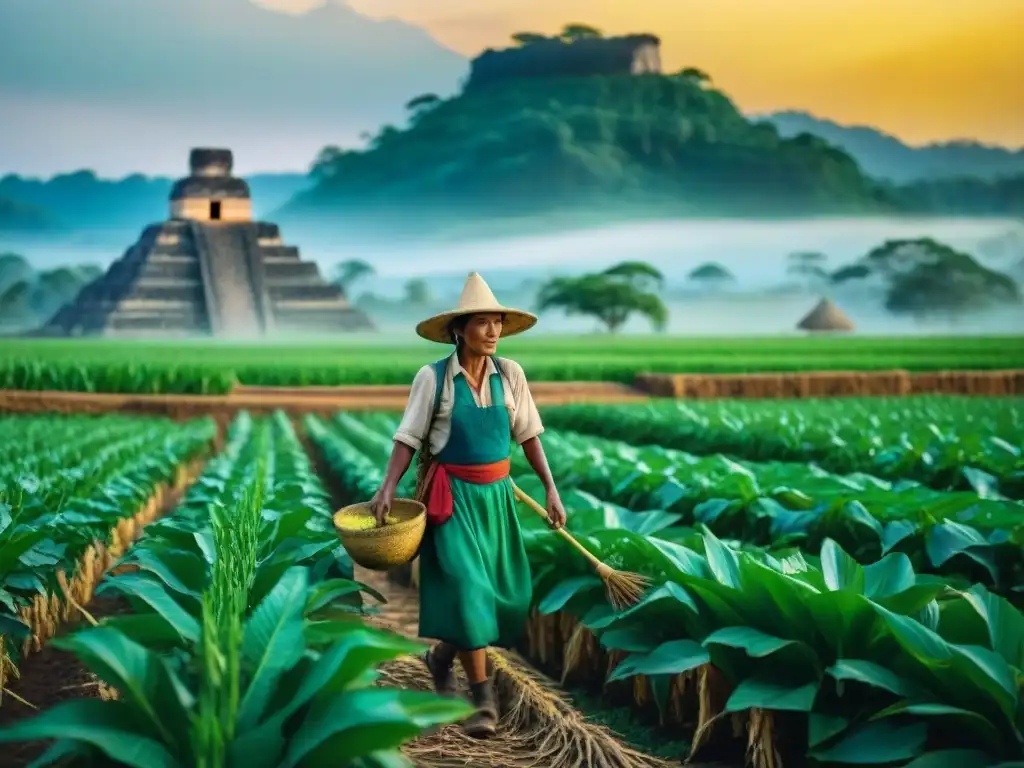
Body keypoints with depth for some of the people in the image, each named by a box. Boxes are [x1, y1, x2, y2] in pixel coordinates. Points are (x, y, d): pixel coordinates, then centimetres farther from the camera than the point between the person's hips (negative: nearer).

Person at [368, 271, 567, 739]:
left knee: (506, 591, 8)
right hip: (451, 495, -4)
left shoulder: (510, 374, 0)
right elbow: (409, 438, -7)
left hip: (496, 493, 5)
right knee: (464, 586, -9)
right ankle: (483, 699, -1)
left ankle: (443, 654, 34)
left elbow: (528, 435, 6)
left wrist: (550, 489, 4)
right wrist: (388, 487, -18)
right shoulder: (433, 377, -10)